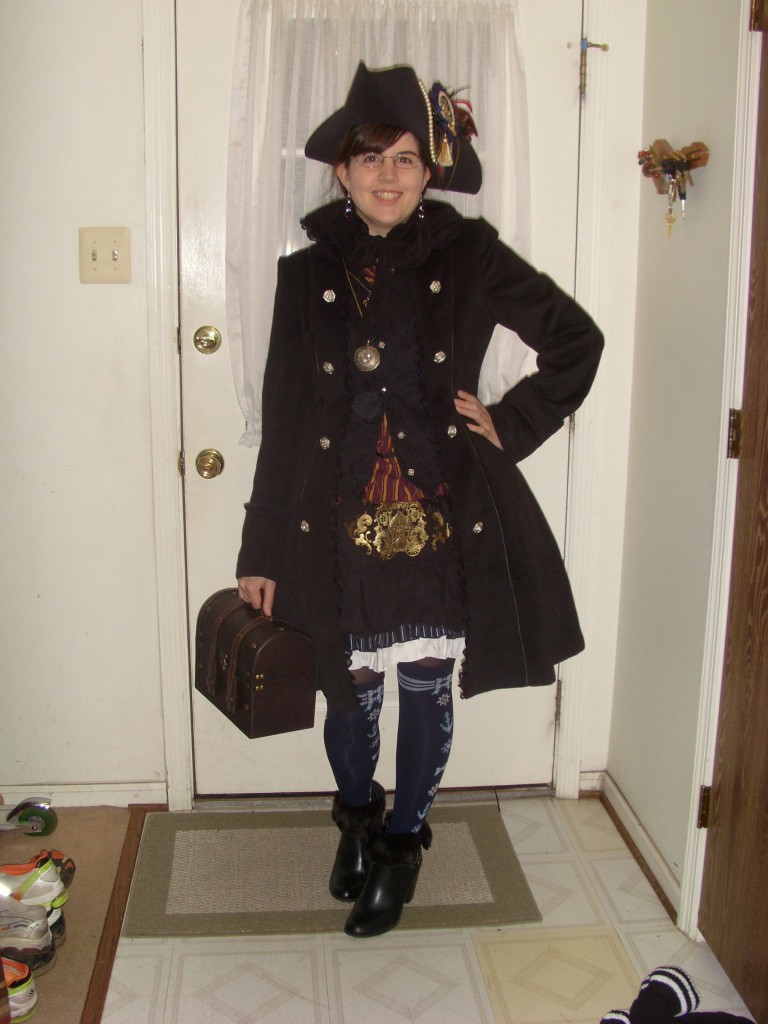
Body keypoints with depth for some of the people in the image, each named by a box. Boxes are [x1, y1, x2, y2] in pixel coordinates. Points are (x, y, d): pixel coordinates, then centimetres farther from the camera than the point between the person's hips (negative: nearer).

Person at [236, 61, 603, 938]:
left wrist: (512, 423, -2)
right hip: (342, 525, 1)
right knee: (351, 691, 11)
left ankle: (401, 847, 34)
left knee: (427, 690, 10)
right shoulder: (308, 273, 2)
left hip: (443, 520, 0)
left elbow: (577, 340, 8)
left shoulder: (469, 257, 0)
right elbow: (282, 418, 2)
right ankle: (356, 819, 42)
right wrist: (261, 552, 1)